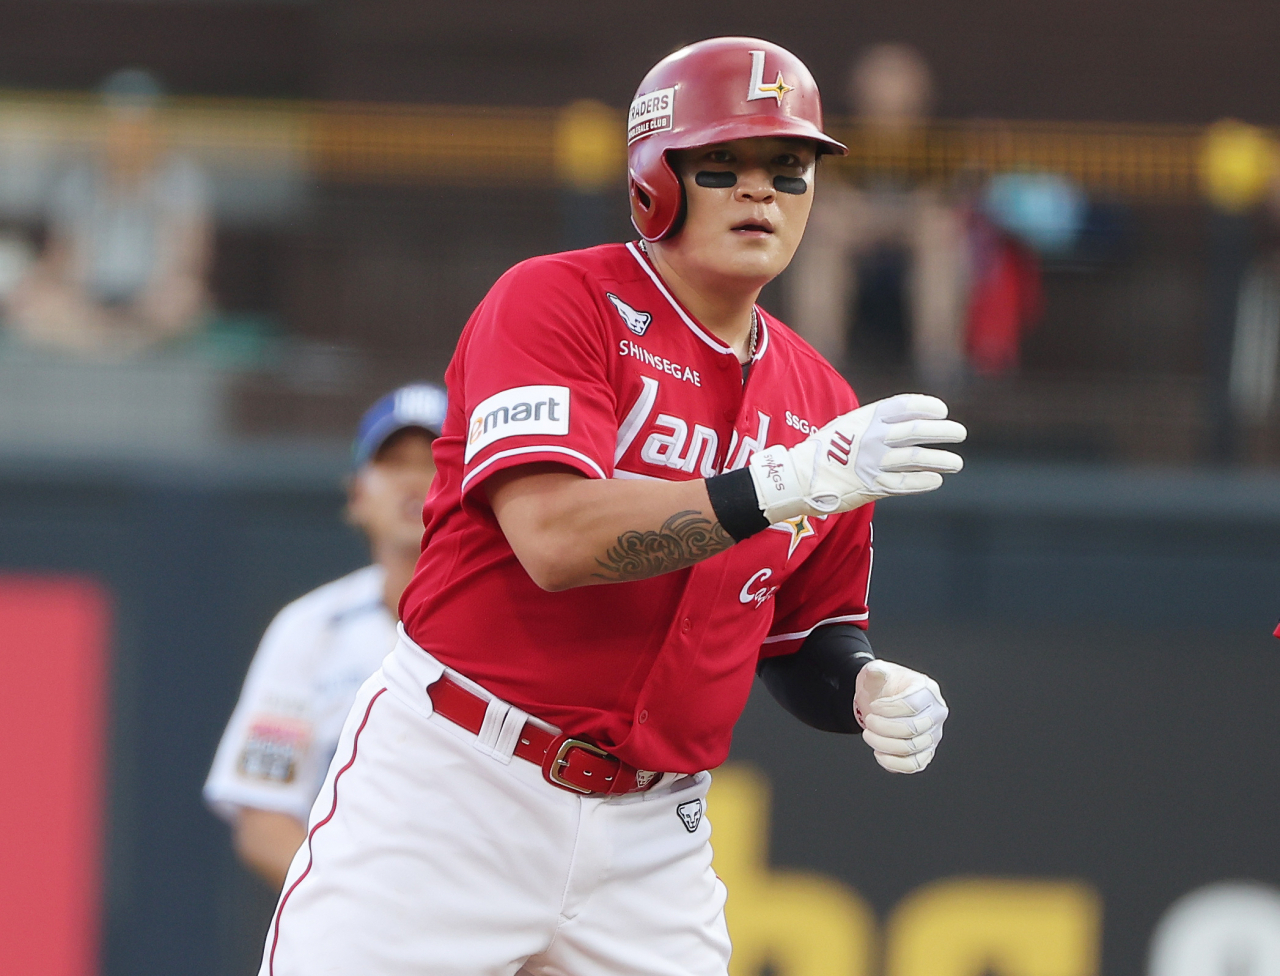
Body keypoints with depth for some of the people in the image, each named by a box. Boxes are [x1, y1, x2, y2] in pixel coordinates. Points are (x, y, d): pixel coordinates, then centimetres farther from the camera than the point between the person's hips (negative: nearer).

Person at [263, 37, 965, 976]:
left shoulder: (821, 408, 10)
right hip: (451, 791, -5)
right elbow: (555, 538, -23)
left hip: (650, 839, 5)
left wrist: (867, 688, -4)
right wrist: (782, 486, -30)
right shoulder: (557, 301, -7)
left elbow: (804, 637, 19)